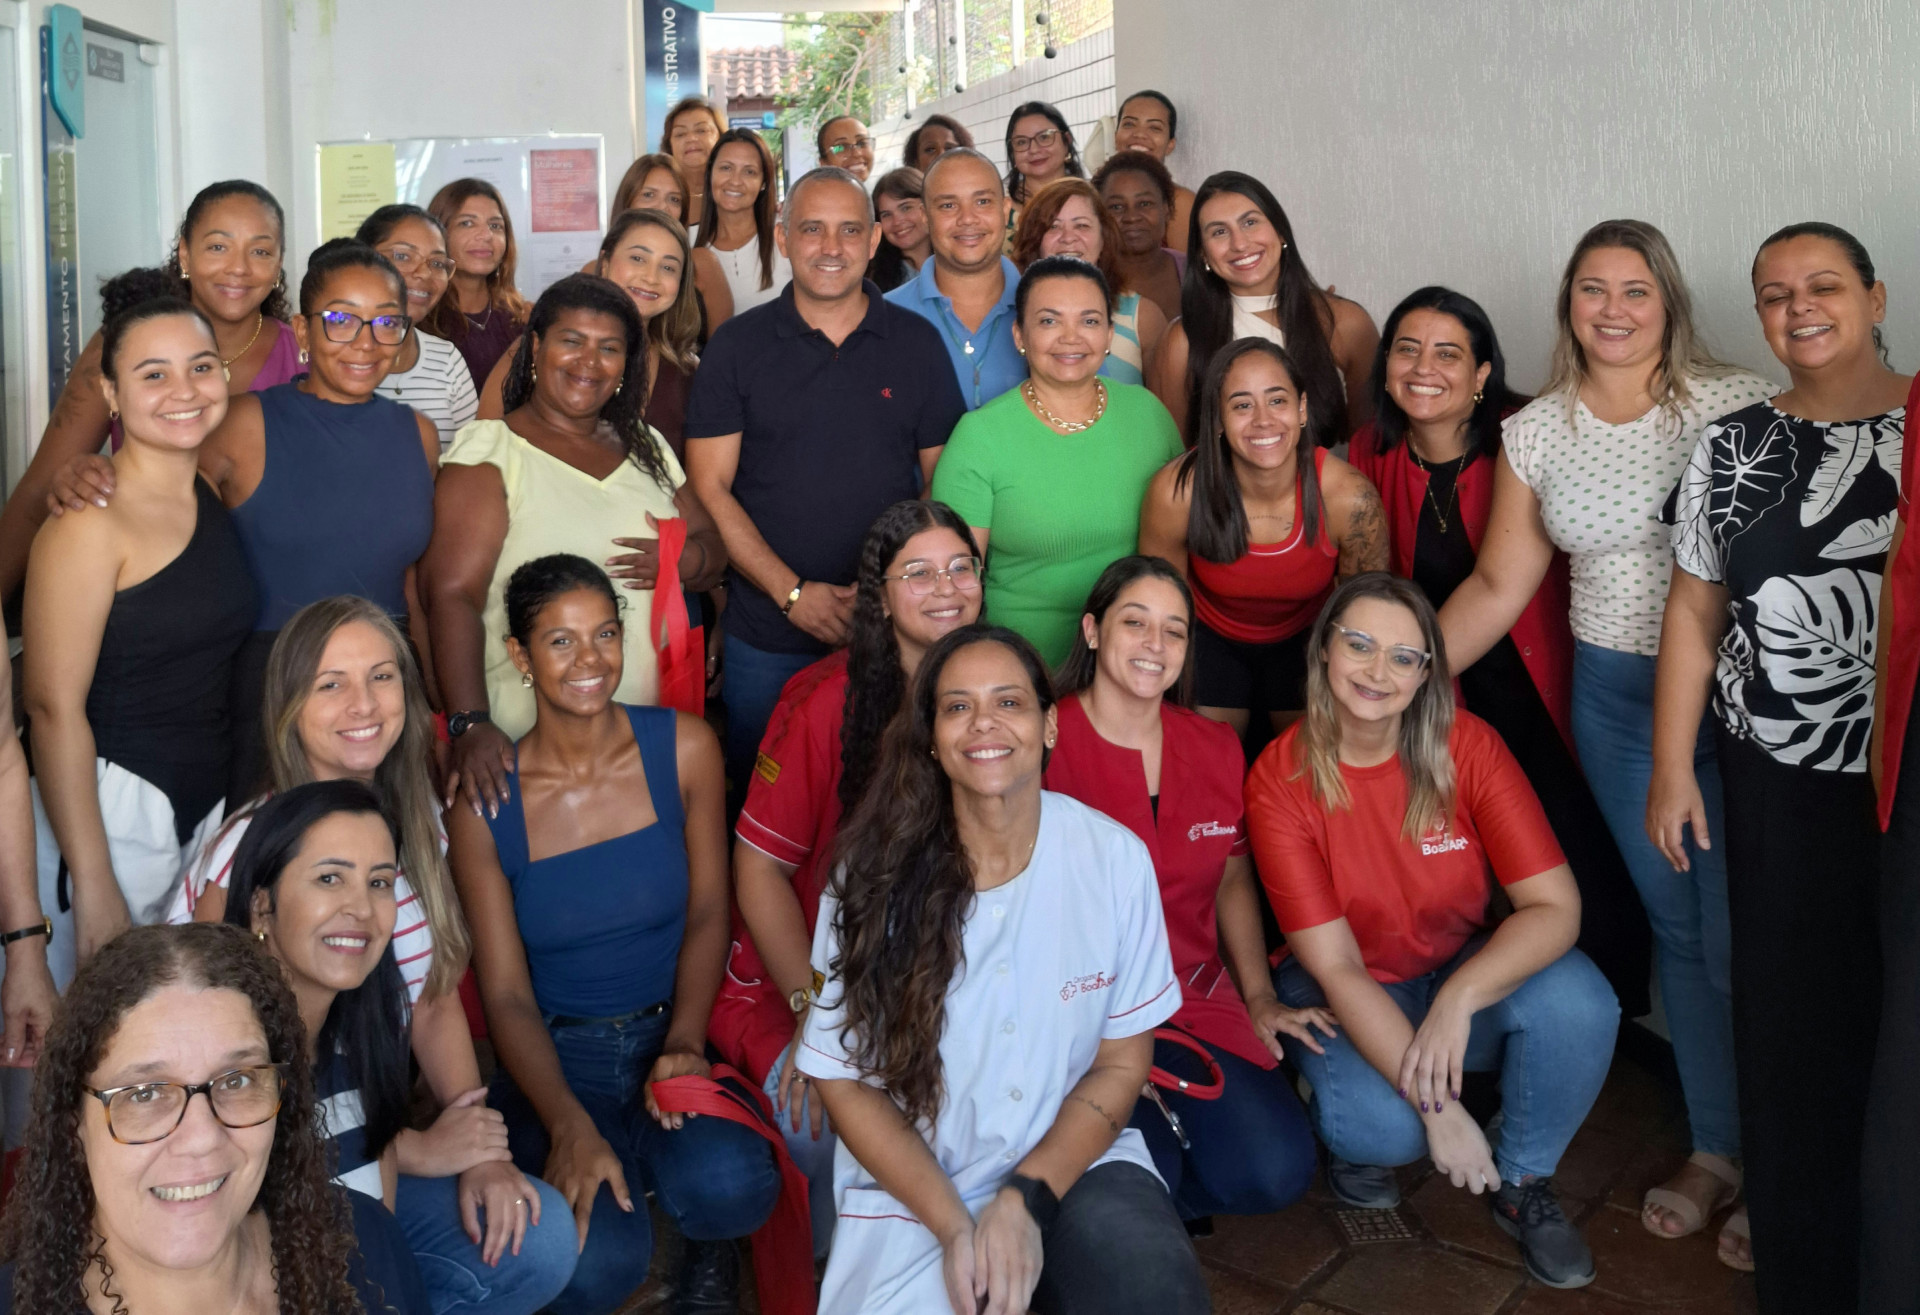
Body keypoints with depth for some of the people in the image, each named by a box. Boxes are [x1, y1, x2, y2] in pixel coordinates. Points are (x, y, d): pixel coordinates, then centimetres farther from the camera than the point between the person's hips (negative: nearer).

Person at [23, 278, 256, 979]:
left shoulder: (216, 495, 8)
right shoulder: (90, 519, -14)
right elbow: (54, 709, -17)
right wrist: (94, 890, -19)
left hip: (211, 806, 7)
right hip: (109, 808, -6)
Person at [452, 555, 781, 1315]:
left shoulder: (683, 749, -4)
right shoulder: (484, 802, -8)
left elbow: (707, 915, 2)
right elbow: (506, 995, -7)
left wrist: (684, 1040, -14)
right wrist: (568, 1125, -22)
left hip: (671, 1033, 1)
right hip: (555, 1057, -1)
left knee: (729, 1185, -31)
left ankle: (707, 1247, 8)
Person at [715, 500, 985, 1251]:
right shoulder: (825, 701, -12)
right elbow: (760, 866, -9)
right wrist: (814, 1009, -17)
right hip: (803, 970, -3)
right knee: (834, 1117, -28)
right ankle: (815, 1250, 7)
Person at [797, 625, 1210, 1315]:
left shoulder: (1115, 856, -8)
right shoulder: (875, 874, -10)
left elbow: (1122, 1062, -1)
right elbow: (844, 1077, -4)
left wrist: (1026, 1201, -12)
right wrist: (955, 1227, -13)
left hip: (1076, 1163, 1)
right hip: (912, 1189, 0)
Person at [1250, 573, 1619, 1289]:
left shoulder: (1466, 745, -14)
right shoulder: (1279, 780, -19)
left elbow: (1555, 905, -18)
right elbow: (1336, 967, -20)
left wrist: (1459, 997, -34)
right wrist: (1435, 1106, -26)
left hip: (1465, 974, 3)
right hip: (1343, 999, -2)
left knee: (1579, 1001, -28)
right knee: (1386, 1126, -32)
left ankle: (1523, 1181, 1)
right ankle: (1349, 1134, 9)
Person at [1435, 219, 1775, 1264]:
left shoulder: (1738, 405, -6)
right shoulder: (1534, 434, 4)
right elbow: (1497, 585, 6)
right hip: (1614, 699, 4)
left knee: (1738, 937, -2)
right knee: (1676, 926, 13)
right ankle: (1716, 1149, 29)